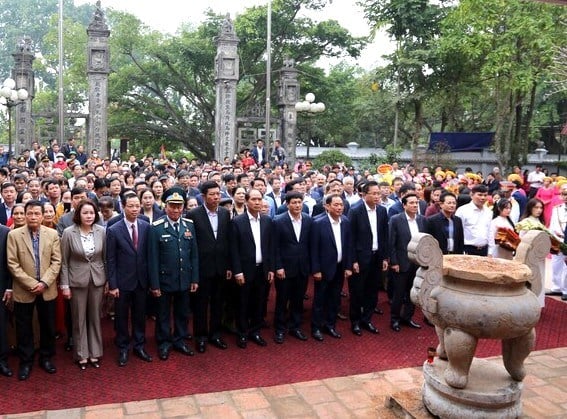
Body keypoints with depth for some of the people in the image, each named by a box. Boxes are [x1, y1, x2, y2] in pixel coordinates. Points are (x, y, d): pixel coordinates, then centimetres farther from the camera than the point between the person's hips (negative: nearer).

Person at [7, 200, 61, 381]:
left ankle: (46, 358, 30)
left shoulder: (52, 234, 0)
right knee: (24, 329, 10)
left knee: (48, 326, 12)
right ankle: (25, 362, 26)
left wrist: (44, 282, -14)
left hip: (47, 290, 2)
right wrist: (31, 284, -15)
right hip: (23, 290, -1)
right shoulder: (14, 235, -5)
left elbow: (56, 261, -2)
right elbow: (12, 264, -8)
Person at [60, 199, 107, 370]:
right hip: (77, 280, -2)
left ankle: (95, 353, 24)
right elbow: (64, 261, -4)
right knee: (79, 319, 9)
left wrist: (109, 280, 4)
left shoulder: (102, 231, -5)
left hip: (97, 279, 2)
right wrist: (65, 284, -5)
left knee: (95, 318, 12)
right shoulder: (69, 232, -10)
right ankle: (82, 355, 22)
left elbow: (105, 258, 4)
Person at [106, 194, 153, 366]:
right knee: (121, 317, 10)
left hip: (141, 280, 2)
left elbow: (149, 254, 3)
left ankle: (139, 346, 29)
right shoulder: (113, 230, -9)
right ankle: (123, 349, 26)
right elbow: (110, 260, -7)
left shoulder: (146, 227, -2)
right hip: (123, 282, -2)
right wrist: (112, 284, -8)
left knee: (139, 315, 14)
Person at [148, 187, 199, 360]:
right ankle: (164, 343, 30)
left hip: (184, 280, 4)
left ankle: (180, 340, 35)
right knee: (163, 314, 13)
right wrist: (154, 284, -11)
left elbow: (194, 254, 4)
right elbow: (152, 258, -11)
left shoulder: (189, 225, 0)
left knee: (183, 313, 17)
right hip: (164, 280, -3)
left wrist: (195, 279, 2)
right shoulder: (156, 227, -12)